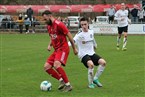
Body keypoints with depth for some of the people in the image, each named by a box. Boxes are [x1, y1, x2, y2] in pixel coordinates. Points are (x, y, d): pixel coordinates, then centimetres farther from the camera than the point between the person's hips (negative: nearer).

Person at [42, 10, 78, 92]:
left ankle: (68, 85, -19)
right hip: (56, 50, 9)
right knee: (47, 67, 0)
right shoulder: (49, 26, 13)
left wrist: (74, 48, -9)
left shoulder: (59, 24, -14)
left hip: (63, 48, -9)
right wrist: (50, 45, 7)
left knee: (56, 65, -29)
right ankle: (61, 80, 9)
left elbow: (69, 35, -12)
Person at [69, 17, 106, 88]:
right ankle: (90, 83, -12)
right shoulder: (79, 35, -14)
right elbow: (73, 41, -30)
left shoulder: (91, 32, 5)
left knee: (103, 62, -15)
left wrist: (95, 45, 42)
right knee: (91, 64, -33)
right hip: (83, 55, -6)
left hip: (92, 53, 6)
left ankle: (95, 79, 4)